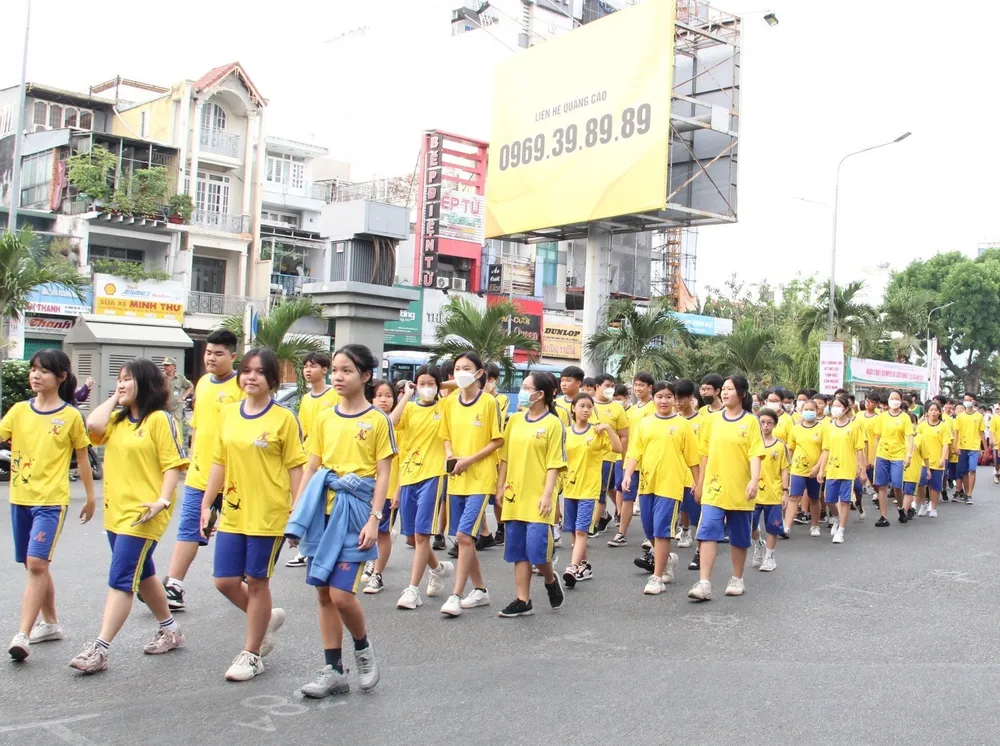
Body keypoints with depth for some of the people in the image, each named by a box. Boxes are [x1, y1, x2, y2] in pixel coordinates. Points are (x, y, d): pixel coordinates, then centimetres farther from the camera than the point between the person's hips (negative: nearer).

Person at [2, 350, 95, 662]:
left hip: (51, 500, -5)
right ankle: (51, 623, 31)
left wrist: (91, 498, 8)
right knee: (34, 565, 15)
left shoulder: (71, 416, -4)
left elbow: (82, 459, 4)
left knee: (36, 564, -15)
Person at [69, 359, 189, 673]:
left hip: (143, 514, -9)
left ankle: (100, 649, -8)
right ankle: (169, 629, 33)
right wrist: (114, 399, 2)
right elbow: (93, 426, -8)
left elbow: (173, 464, -14)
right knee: (141, 574, 18)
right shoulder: (117, 420, 13)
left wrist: (163, 500, -25)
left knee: (120, 580, -10)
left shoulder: (160, 420, -10)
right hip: (116, 510, 9)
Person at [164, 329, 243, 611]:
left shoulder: (241, 386, -12)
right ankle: (173, 587, 4)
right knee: (188, 529, 3)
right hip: (199, 474, 6)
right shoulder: (202, 383, 10)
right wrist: (192, 462, 19)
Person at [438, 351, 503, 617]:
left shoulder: (489, 402, -7)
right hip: (456, 479, 6)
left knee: (464, 536, -13)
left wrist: (470, 460, -15)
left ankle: (456, 596, -6)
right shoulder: (450, 403, 8)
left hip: (480, 479, -6)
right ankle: (480, 590, 26)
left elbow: (498, 440, -6)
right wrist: (450, 454, -4)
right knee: (464, 538, 11)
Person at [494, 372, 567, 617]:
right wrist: (500, 487, 9)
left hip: (538, 498, -5)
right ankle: (523, 601, 15)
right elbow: (505, 457, 13)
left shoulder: (553, 424, -6)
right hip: (514, 496, 5)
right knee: (518, 551, 7)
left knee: (537, 550, -9)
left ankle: (551, 580, 22)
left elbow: (554, 464, -8)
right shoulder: (515, 420, 9)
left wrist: (547, 495, -14)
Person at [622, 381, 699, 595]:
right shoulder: (644, 423, 7)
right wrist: (628, 474, -10)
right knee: (650, 530, 12)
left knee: (662, 530, -8)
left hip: (670, 484, -4)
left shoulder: (682, 425, 0)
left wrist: (698, 483, 5)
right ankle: (668, 559, 39)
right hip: (647, 483, 4)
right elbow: (635, 452, 3)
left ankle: (657, 577, -1)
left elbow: (692, 458, 3)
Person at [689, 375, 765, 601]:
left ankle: (737, 579, 28)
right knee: (708, 532, -10)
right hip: (714, 488, 2)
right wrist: (700, 483, 11)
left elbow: (755, 455, -10)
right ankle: (704, 583, -12)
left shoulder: (750, 421, -3)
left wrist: (754, 481, -23)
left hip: (740, 490, -1)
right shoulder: (711, 420, 5)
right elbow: (705, 453, 11)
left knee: (739, 536, 11)